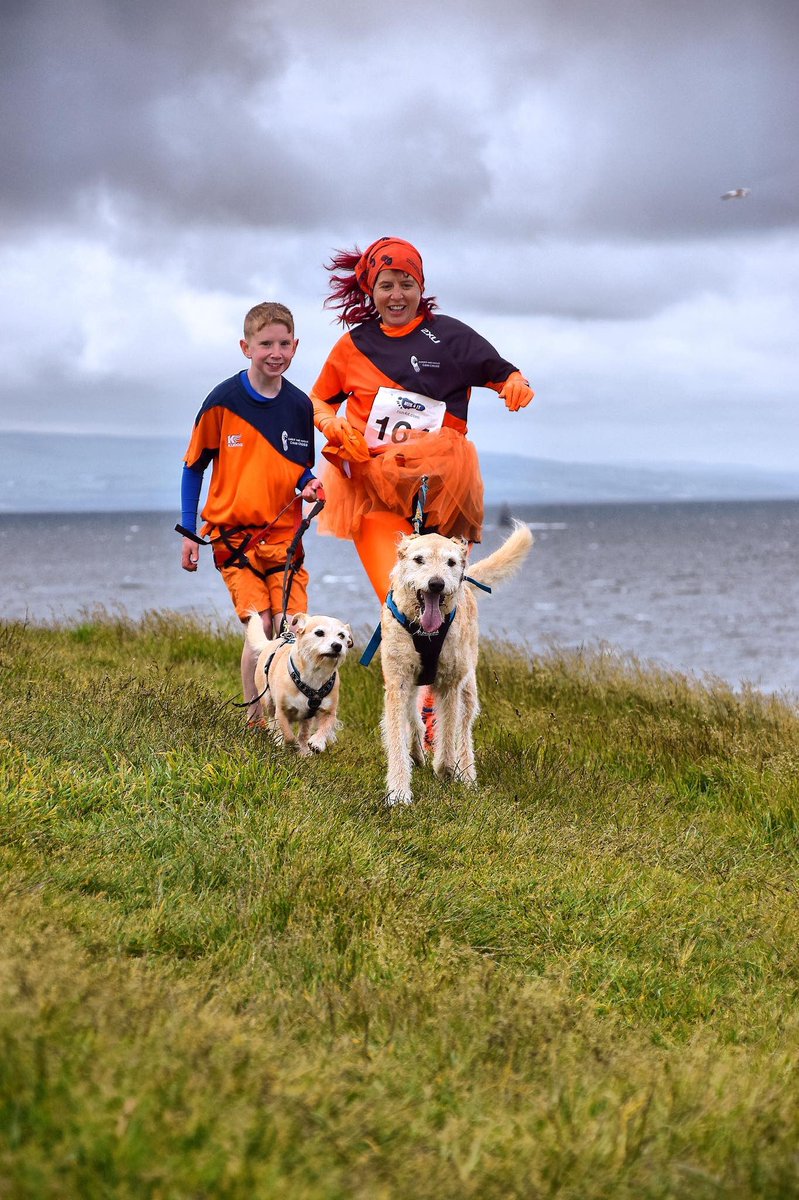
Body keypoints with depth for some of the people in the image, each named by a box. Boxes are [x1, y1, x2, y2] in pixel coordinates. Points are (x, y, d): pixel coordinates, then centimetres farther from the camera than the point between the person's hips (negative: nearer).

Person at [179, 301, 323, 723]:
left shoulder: (299, 405, 4)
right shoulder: (224, 401, -5)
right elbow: (194, 466, 3)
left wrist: (310, 485, -7)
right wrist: (189, 533, 2)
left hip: (284, 534, 3)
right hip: (233, 532, -3)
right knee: (261, 627, -13)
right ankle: (255, 722, 4)